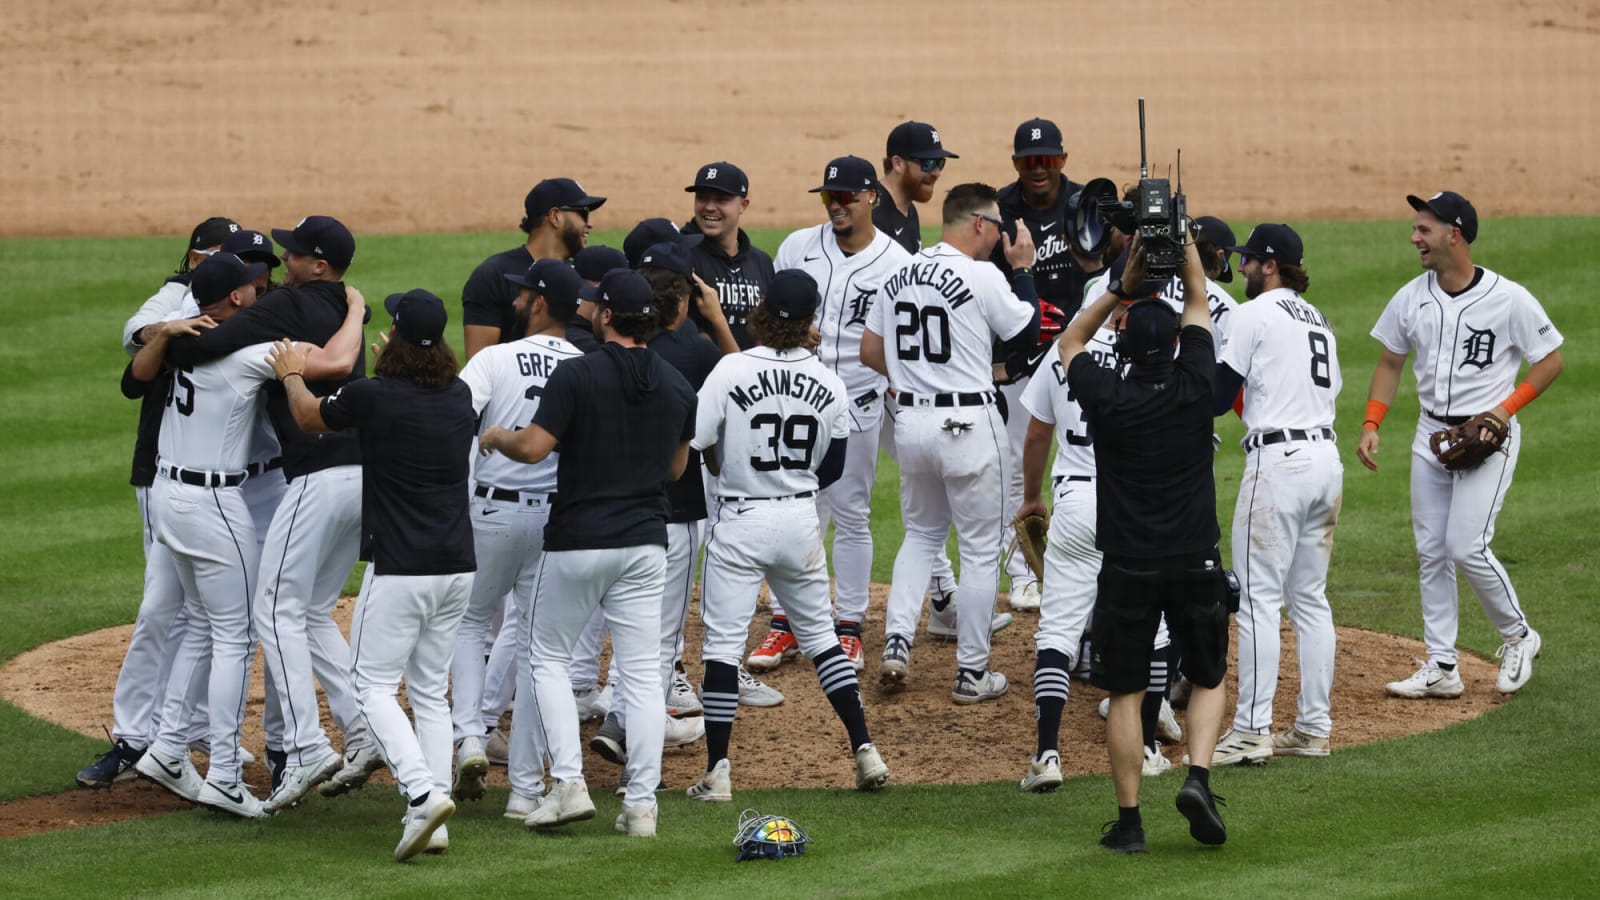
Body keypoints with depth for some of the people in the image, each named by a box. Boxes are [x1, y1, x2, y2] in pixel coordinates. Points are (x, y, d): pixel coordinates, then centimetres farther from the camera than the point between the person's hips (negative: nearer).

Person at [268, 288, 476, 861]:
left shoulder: (372, 397, -12)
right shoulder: (460, 398, 4)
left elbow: (308, 416, 9)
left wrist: (291, 374, 29)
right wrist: (393, 370, 47)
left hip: (400, 570, -6)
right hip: (458, 567, 6)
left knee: (374, 685, 2)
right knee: (430, 690, 13)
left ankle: (423, 792, -18)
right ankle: (433, 824, 8)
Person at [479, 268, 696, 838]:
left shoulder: (578, 375, -12)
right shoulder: (676, 386, 5)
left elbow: (533, 447, -17)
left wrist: (496, 438, 3)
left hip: (578, 540, -4)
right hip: (646, 542, 4)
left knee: (550, 659, 11)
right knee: (641, 672, 5)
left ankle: (569, 784, -2)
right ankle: (641, 803, 1)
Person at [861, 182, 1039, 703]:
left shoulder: (898, 277, 6)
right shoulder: (982, 278, -13)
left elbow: (870, 352, 11)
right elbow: (1028, 332, -2)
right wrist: (1023, 271, 8)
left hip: (912, 422, 6)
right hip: (968, 422, -6)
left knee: (922, 533, 23)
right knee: (981, 549, 5)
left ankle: (897, 642, 5)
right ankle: (971, 674, 9)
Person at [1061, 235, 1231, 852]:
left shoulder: (1107, 397, -9)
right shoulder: (1193, 388, -7)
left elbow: (1070, 341, 12)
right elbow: (1198, 303, 8)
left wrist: (1122, 288, 6)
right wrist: (1183, 241, 11)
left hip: (1127, 566, -1)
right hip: (1195, 563, 1)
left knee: (1125, 695, 6)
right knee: (1208, 679, 16)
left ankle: (1129, 822, 5)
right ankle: (1197, 778, -6)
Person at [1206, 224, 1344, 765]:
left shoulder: (1253, 314, -5)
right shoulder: (1318, 320, 20)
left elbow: (1216, 398, -6)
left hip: (1277, 461, -8)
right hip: (1326, 457, 8)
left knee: (1259, 598, -7)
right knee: (1310, 598, 11)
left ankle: (1251, 730, -10)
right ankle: (1314, 726, 11)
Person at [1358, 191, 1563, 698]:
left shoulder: (1510, 300, -13)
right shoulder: (1411, 298, 1)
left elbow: (1550, 360, -3)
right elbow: (1391, 362, 13)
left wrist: (1506, 408, -14)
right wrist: (1371, 425, 2)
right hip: (1431, 436, 6)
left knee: (1467, 547, -14)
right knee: (1431, 552, 5)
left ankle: (1517, 636, 10)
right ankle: (1441, 669, 10)